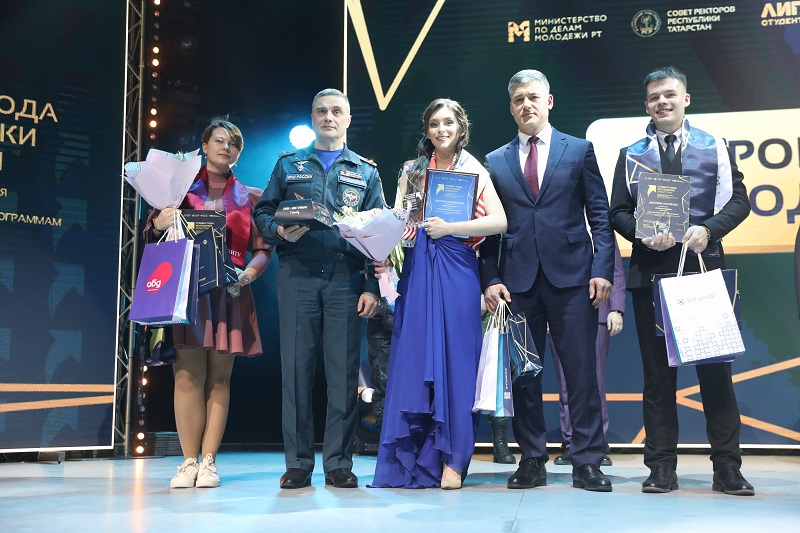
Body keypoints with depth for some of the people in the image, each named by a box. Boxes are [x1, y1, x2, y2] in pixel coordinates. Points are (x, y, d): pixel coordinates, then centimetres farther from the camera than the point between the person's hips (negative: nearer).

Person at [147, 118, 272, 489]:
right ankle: (189, 462, -1)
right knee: (187, 375, -7)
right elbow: (152, 234, 10)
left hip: (228, 294, 1)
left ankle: (209, 462, 4)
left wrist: (247, 274, -9)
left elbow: (263, 249, 10)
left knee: (219, 378, 0)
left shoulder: (250, 198, 15)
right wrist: (160, 222, -12)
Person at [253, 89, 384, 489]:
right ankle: (297, 463, 7)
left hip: (347, 279, 0)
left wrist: (373, 287, -1)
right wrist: (280, 231, -12)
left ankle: (338, 463, 7)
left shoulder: (365, 172, 15)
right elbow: (263, 213, 12)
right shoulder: (288, 165, 17)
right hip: (297, 277, 0)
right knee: (296, 367, -1)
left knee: (343, 370, -1)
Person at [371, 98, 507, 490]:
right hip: (417, 272, 3)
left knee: (454, 361, -3)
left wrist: (450, 227, -14)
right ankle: (411, 461, 8)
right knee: (412, 360, 1)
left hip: (457, 272, -2)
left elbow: (499, 222, -6)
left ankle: (451, 461, 4)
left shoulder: (474, 171, 6)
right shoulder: (412, 171, 14)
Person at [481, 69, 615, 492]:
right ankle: (532, 461, 14)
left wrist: (602, 269, -6)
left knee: (581, 371, -1)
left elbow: (599, 215, 5)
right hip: (518, 280, 2)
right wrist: (491, 278, -2)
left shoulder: (579, 151, 9)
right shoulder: (495, 162, 13)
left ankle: (586, 463, 7)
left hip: (571, 277, -1)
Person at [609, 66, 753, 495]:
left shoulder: (714, 147, 10)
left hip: (704, 267, -1)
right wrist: (643, 234, -12)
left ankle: (727, 467, 7)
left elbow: (738, 200, 3)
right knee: (657, 371, 4)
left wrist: (708, 230, -14)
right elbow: (618, 212, 7)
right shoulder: (631, 155, 12)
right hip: (650, 273, 1)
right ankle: (661, 467, 10)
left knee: (716, 368, -1)